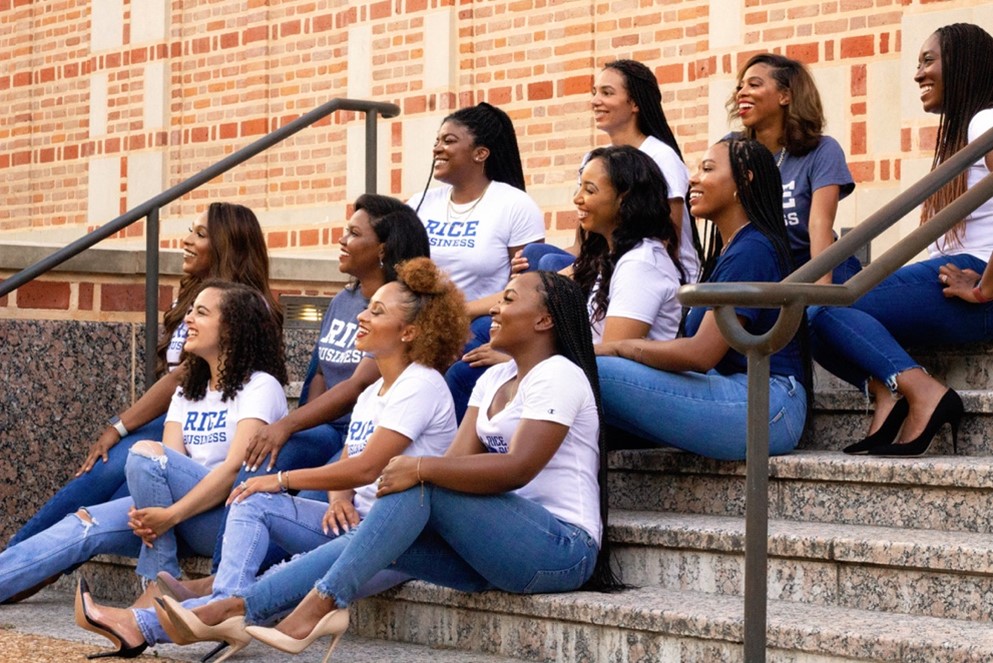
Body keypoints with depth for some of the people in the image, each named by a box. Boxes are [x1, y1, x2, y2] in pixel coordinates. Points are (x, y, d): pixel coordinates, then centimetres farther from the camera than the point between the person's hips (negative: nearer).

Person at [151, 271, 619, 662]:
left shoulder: (558, 376, -8)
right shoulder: (495, 380, 19)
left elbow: (518, 468, -22)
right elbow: (457, 460, 8)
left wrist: (420, 469, -23)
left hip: (563, 548, -8)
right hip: (500, 547, 8)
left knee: (421, 486, -24)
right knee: (367, 542, -7)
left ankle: (318, 606, -25)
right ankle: (231, 610, -14)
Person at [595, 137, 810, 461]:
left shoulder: (751, 251, -10)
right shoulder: (729, 250, 22)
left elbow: (701, 353, -18)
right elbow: (703, 353, 17)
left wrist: (617, 347, -6)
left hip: (762, 407, -10)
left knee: (596, 372, -21)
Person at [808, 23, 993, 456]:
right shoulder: (957, 133, 26)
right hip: (951, 281, 10)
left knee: (827, 307, -15)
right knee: (818, 321, 1)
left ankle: (921, 392, -28)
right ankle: (888, 391, -20)